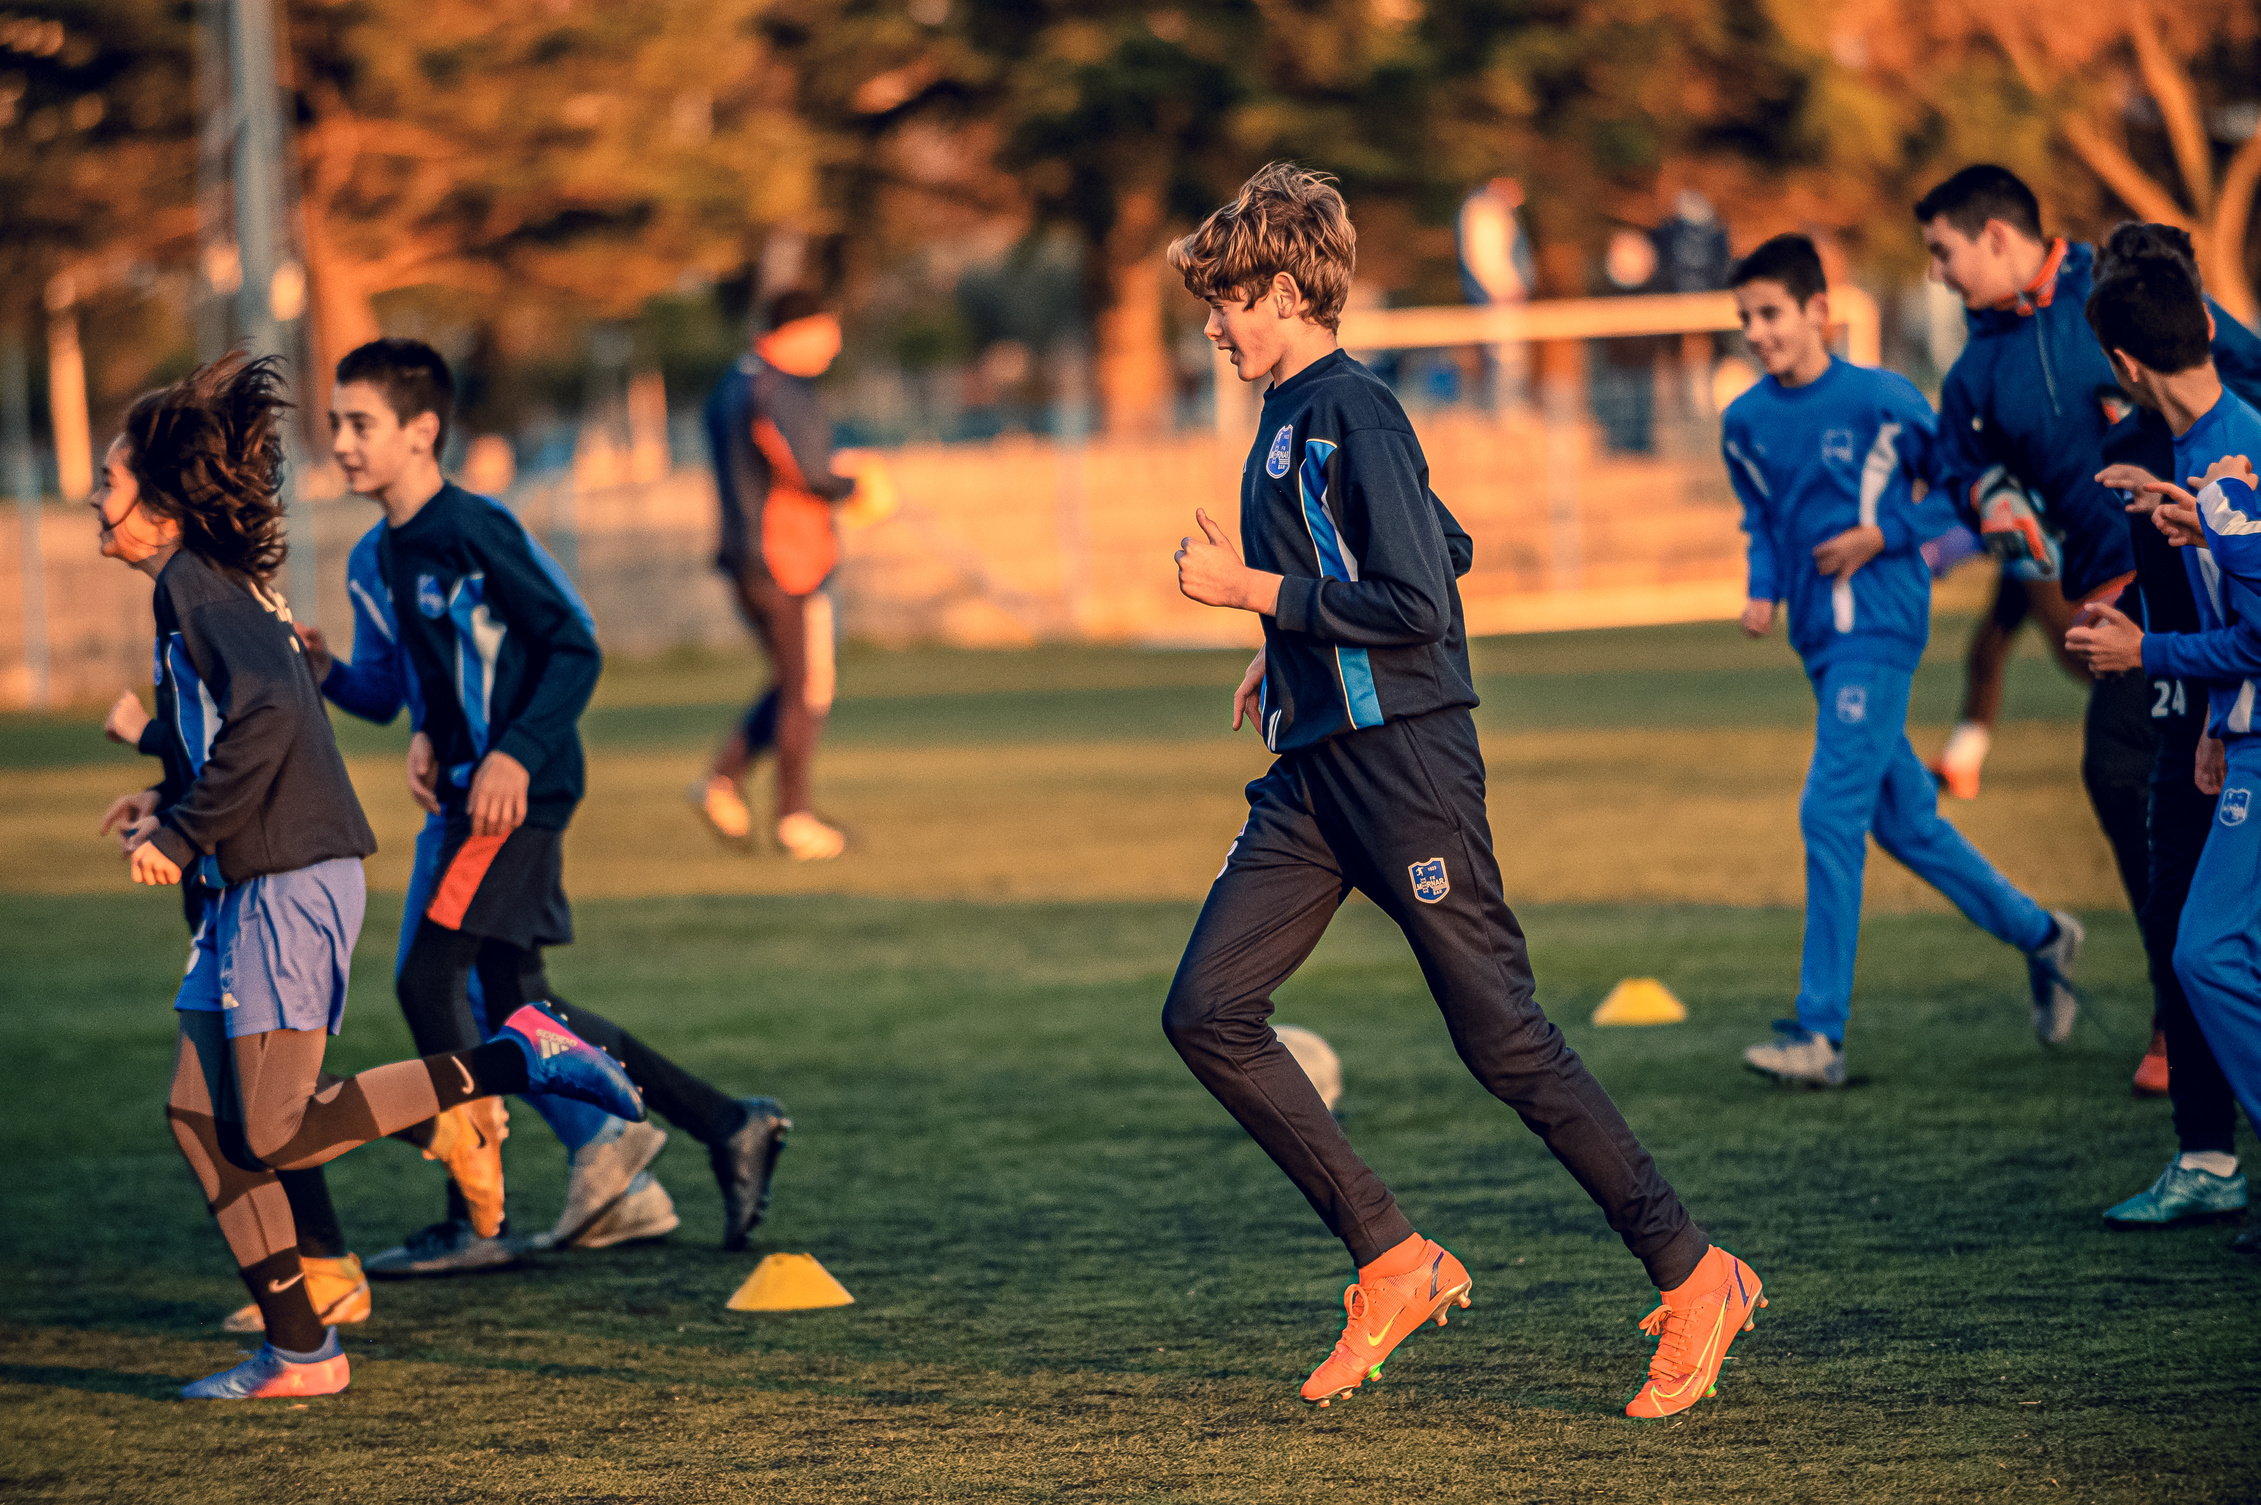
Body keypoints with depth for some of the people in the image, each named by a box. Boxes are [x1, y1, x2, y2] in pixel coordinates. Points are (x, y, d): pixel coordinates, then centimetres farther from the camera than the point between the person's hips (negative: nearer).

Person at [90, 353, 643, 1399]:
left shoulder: (193, 583, -12)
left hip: (288, 884, -10)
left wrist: (184, 836, -20)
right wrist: (172, 802, 14)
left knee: (271, 1135, -9)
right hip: (252, 889, 10)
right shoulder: (220, 583, 17)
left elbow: (268, 711, -26)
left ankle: (516, 1058, -7)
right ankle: (297, 1351, 10)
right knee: (197, 1113, 8)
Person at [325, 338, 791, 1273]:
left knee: (430, 980, -13)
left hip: (520, 797, -10)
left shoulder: (476, 531, -16)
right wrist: (427, 735, 4)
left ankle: (481, 1220, -5)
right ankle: (729, 1127, 20)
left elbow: (574, 646, -15)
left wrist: (516, 753, -23)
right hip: (467, 796, 10)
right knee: (513, 1004, 12)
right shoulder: (386, 554, 10)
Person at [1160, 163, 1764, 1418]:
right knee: (1206, 1013, -1)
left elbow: (1418, 599, -21)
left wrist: (1253, 591, -16)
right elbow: (1444, 545, 27)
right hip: (1315, 770, 9)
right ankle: (1394, 1266, 3)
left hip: (1402, 769, -9)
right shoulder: (1290, 418, 15)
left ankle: (1693, 1279, 3)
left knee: (1505, 1041, -7)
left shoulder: (1351, 417, -13)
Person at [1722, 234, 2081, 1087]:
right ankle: (2037, 935, 33)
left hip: (1879, 627, -7)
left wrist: (1883, 536, -12)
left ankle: (1819, 1032, -14)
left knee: (1831, 812, -14)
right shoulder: (1745, 424, 6)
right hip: (1819, 637, 7)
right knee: (1901, 819, 13)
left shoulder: (1880, 400, -11)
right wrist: (1762, 591, 3)